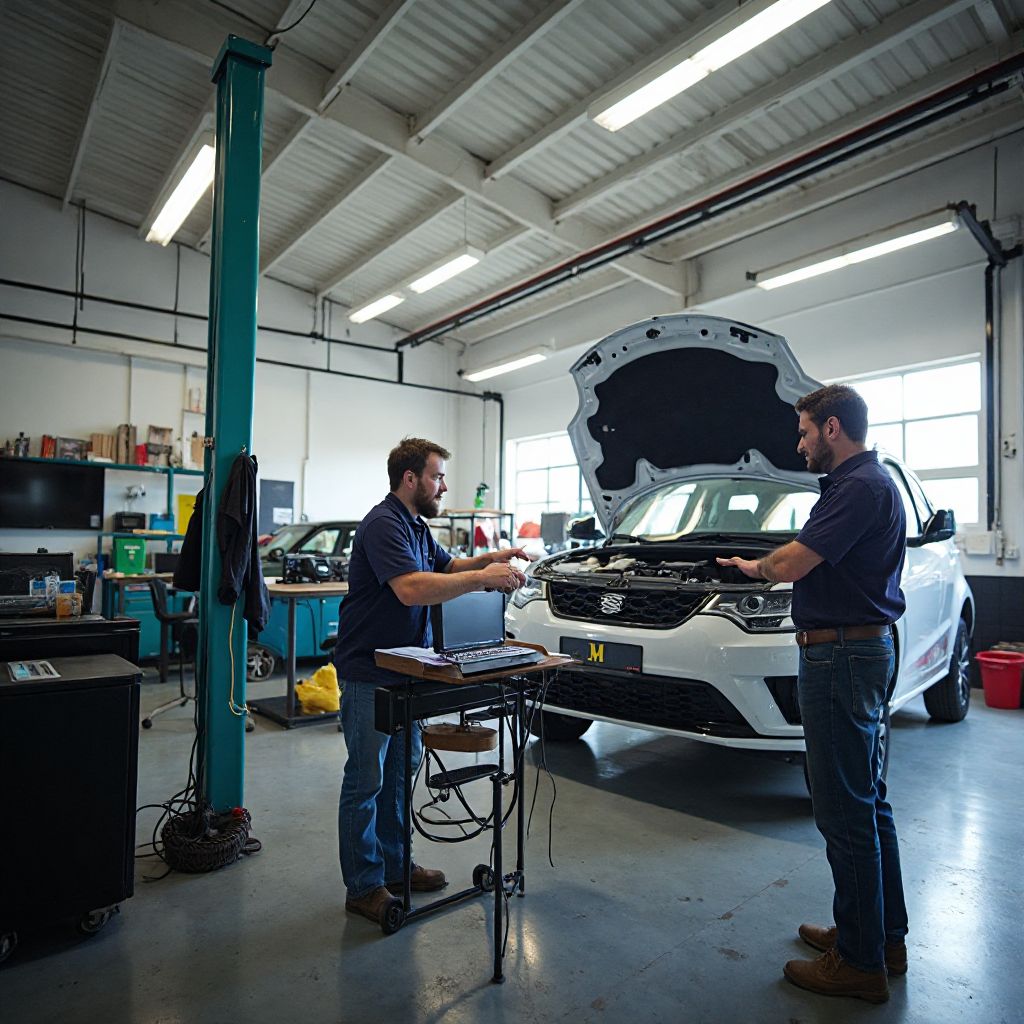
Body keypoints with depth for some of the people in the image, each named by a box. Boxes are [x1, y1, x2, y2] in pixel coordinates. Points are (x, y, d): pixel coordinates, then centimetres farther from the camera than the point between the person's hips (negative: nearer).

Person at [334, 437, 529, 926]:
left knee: (401, 771, 18)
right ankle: (363, 887, 17)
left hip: (405, 668, 10)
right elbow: (411, 589, -33)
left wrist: (489, 559, 2)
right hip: (369, 675, -10)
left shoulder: (416, 525, 12)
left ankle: (394, 867, 33)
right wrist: (483, 578, -29)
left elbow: (446, 567, 21)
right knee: (365, 780, 3)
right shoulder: (384, 524, -20)